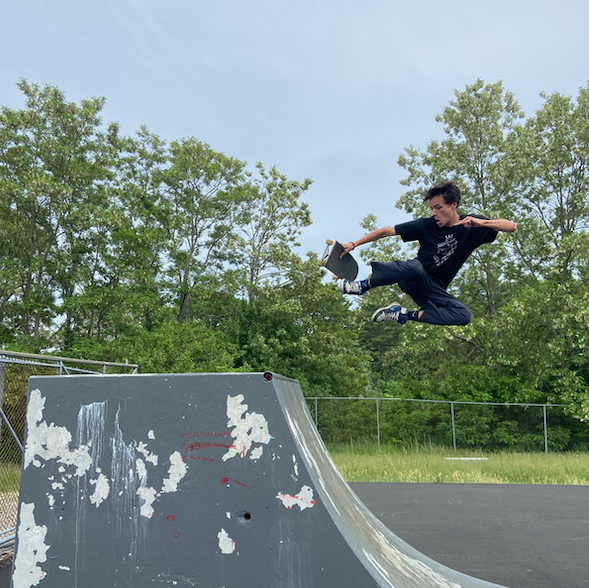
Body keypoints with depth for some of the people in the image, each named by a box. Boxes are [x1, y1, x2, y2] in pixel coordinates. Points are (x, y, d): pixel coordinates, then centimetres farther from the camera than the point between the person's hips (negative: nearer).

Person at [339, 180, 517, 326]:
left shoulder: (471, 225, -4)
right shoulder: (426, 225, -5)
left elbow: (511, 226, -13)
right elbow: (386, 231, -2)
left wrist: (482, 223, -31)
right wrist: (353, 244, -9)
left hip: (434, 290, 2)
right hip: (413, 278, -2)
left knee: (465, 316, -26)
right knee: (415, 266, -39)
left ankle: (405, 315, -26)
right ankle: (362, 286, -26)